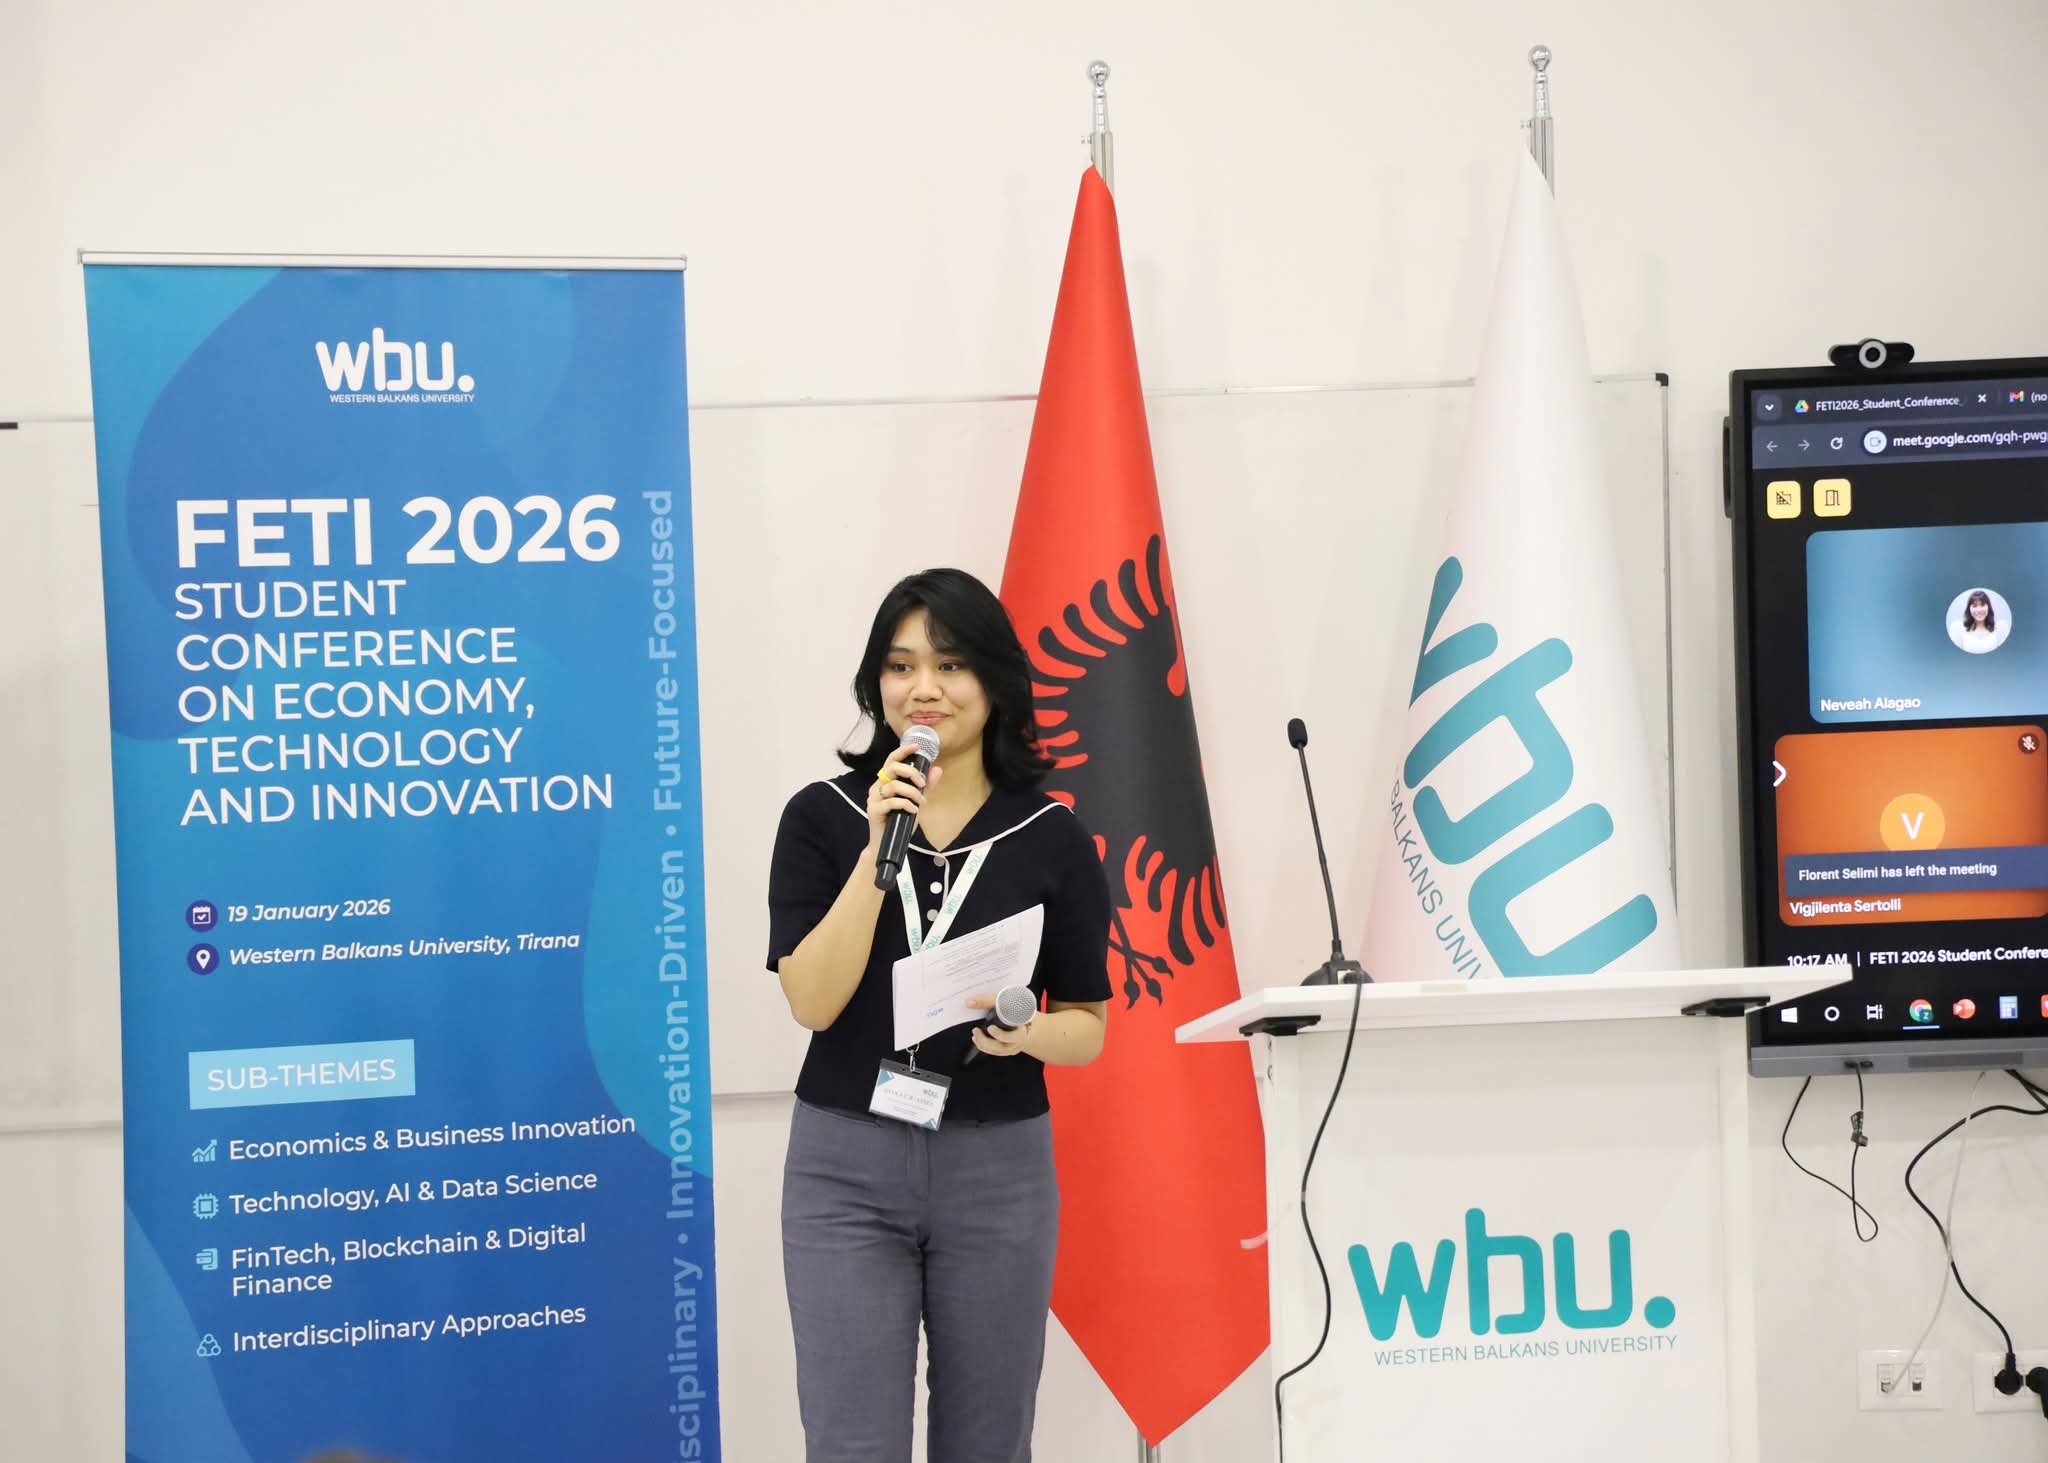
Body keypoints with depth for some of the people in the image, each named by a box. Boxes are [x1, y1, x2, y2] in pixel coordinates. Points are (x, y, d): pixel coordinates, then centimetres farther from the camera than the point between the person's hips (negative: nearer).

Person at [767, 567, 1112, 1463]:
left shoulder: (1053, 837, 0)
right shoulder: (821, 818, -1)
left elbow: (1087, 1027, 3)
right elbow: (812, 1001, -11)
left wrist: (1026, 1033, -19)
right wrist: (880, 847, -17)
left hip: (998, 1169, 1)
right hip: (844, 1166, -1)